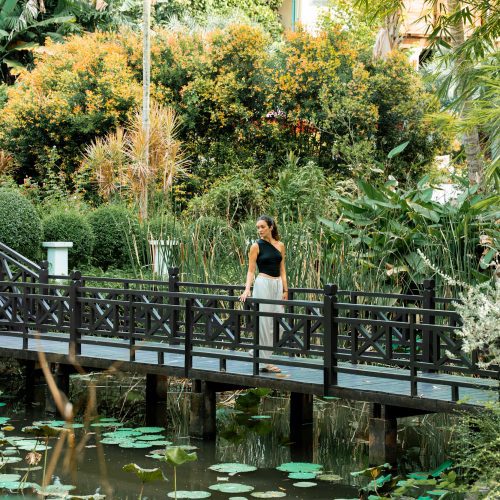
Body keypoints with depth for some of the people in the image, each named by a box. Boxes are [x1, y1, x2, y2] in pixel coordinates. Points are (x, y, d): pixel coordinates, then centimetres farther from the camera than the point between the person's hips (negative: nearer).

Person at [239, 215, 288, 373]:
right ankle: (264, 361, 1)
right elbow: (251, 270, -6)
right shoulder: (256, 246, -3)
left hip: (278, 285, 5)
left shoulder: (280, 246, 9)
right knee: (264, 322, -5)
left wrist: (285, 290, 5)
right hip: (263, 284, -5)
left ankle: (258, 352, 20)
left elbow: (282, 270, 12)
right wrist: (247, 290, -18)